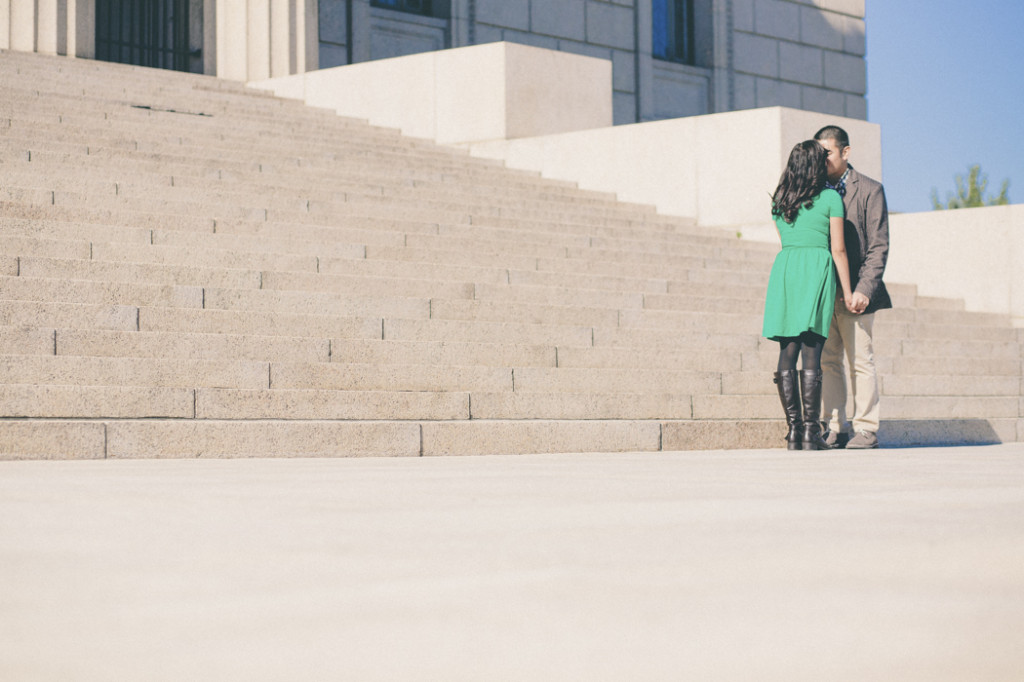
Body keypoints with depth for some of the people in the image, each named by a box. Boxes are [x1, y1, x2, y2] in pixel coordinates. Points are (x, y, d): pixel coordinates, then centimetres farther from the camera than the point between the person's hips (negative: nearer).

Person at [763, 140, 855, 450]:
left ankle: (794, 430, 2)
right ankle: (810, 432, -10)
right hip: (817, 271, -4)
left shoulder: (779, 201, 14)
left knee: (787, 354, 4)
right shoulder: (830, 198, 1)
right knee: (811, 355, -7)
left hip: (784, 268, 4)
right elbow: (838, 250, 0)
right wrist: (847, 291, 6)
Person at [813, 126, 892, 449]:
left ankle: (866, 429, 3)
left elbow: (878, 247, -5)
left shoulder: (870, 190, -1)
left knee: (860, 361, -2)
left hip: (854, 292, -5)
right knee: (827, 361, 3)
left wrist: (863, 290, -15)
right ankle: (835, 428, 8)